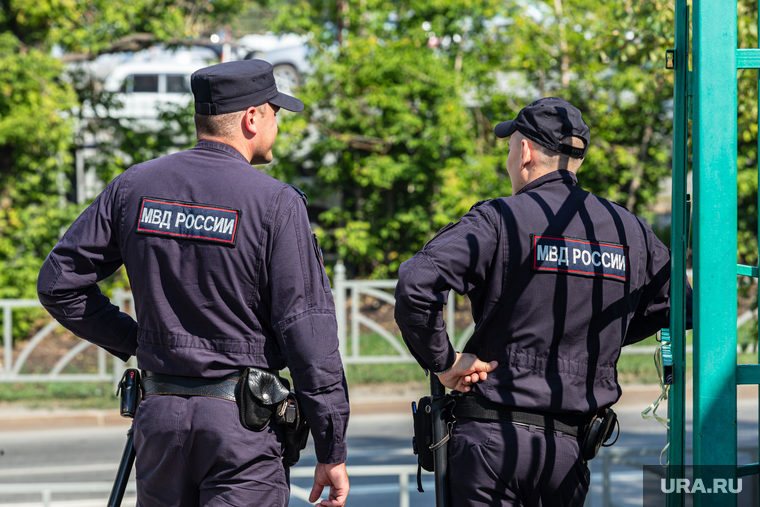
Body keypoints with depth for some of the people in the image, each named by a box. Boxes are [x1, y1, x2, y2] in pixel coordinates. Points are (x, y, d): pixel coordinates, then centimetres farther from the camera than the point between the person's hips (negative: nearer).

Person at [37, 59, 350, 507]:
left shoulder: (133, 187, 5)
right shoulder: (275, 203, -10)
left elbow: (59, 283, 8)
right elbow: (308, 331, -11)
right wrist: (332, 453, -7)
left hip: (159, 416, 5)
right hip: (242, 420, -5)